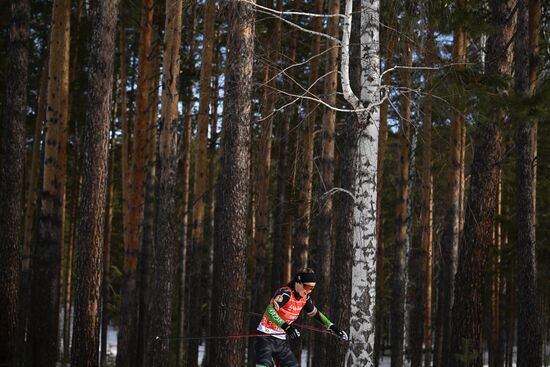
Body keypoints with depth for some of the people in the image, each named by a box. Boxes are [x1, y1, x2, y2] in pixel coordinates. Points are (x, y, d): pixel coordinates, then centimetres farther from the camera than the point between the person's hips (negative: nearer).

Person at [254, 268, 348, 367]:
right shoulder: (285, 293, -20)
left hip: (281, 341, 8)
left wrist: (332, 327, 17)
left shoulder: (304, 297, 4)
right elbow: (269, 311, -34)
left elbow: (315, 313, 22)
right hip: (266, 337, -8)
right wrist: (285, 326, -45)